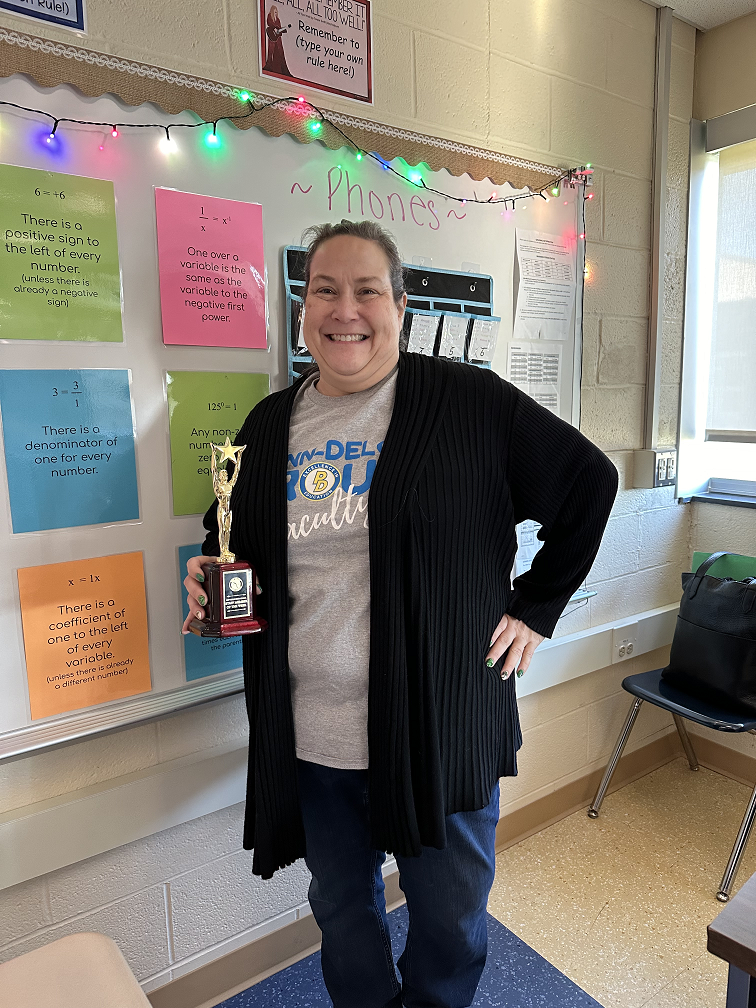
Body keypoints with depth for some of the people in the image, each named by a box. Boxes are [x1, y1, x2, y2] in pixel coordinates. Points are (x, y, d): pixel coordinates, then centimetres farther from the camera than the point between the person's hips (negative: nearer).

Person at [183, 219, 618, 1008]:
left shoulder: (471, 403, -9)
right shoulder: (269, 425, 5)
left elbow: (589, 481, -2)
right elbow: (236, 546, 17)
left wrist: (537, 606, -3)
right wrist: (212, 581, -5)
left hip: (442, 733, -3)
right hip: (311, 741, 4)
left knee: (451, 917, 19)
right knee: (340, 910, 25)